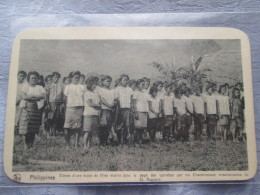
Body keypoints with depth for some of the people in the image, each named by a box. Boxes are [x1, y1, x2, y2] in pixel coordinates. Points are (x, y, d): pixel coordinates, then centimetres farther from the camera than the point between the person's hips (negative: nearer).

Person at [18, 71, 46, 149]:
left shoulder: (40, 87, 13)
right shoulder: (25, 88, 10)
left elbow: (44, 95, -5)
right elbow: (24, 97, -5)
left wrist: (31, 96, -9)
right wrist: (36, 97, -8)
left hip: (36, 108, 1)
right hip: (27, 108, -1)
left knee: (33, 128, -1)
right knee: (26, 127, -7)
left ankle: (31, 144, 5)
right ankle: (26, 144, 1)